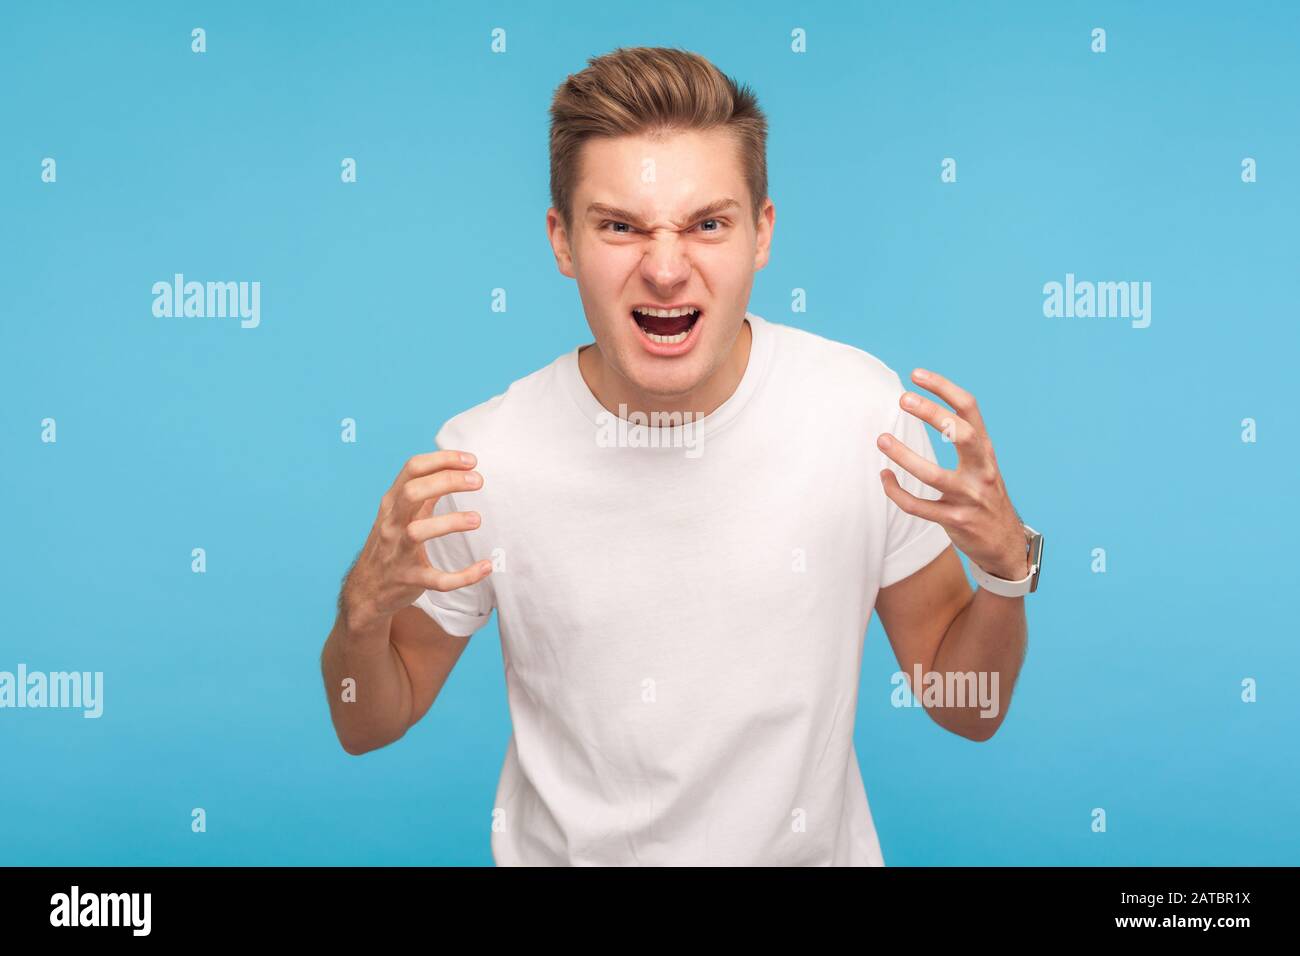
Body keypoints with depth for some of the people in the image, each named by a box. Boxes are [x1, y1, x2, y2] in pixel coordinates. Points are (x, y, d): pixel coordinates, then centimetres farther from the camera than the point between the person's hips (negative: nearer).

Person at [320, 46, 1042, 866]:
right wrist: (364, 613, -28)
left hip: (815, 846, 1)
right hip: (568, 849, 0)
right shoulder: (481, 459, -22)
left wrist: (1007, 568, -27)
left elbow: (966, 711, -9)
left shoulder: (866, 408, -19)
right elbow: (370, 727, -7)